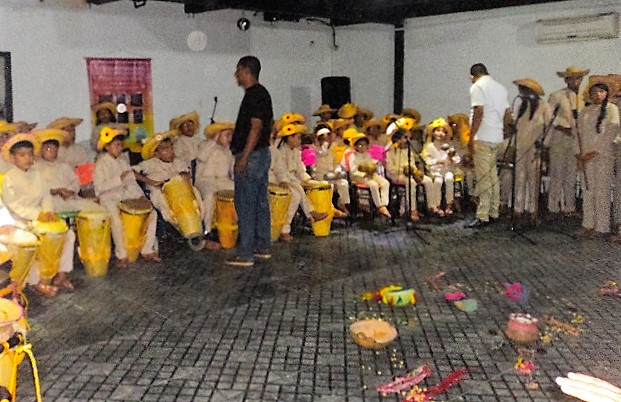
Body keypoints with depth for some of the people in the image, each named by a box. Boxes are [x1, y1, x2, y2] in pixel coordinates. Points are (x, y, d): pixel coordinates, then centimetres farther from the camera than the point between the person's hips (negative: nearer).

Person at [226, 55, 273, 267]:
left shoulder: (254, 95, -15)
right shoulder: (262, 93, 16)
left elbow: (256, 127, -21)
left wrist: (243, 158, -22)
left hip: (252, 155, -10)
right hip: (262, 154, 10)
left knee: (245, 205, -6)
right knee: (260, 203, 14)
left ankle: (245, 254, -3)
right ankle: (262, 247, 22)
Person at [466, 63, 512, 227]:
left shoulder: (477, 87, -7)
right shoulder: (500, 87, 17)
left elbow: (478, 113, -17)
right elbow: (508, 113, 15)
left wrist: (471, 138, -16)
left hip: (483, 138, -8)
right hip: (496, 138, 8)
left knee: (483, 178, -8)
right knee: (492, 175, 14)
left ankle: (482, 216, -7)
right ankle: (493, 212, 20)